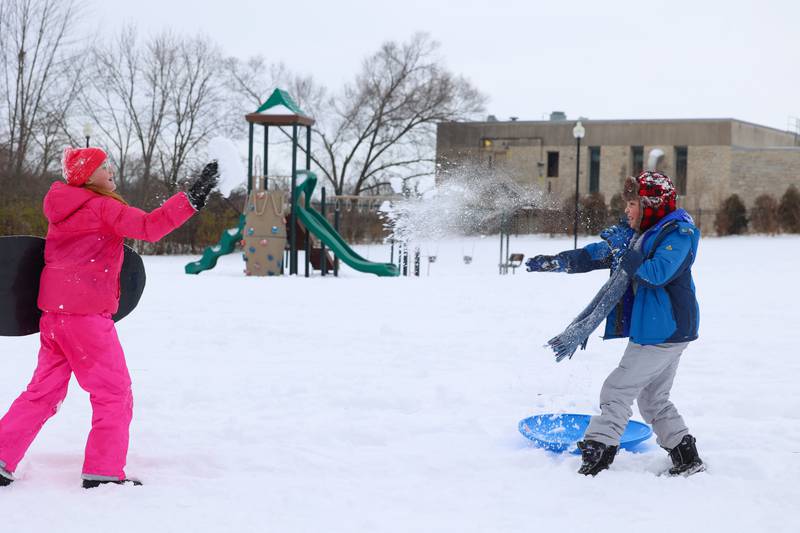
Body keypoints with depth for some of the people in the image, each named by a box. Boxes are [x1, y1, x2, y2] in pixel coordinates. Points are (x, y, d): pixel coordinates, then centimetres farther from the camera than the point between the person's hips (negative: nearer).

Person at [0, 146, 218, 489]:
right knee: (114, 392, 2)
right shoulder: (103, 208, -12)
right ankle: (103, 472, 1)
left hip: (54, 311, 8)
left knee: (44, 390, 15)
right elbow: (149, 227, -23)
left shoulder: (63, 207, 13)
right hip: (87, 313, -8)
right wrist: (193, 198, -23)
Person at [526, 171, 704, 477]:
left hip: (665, 332, -10)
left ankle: (595, 458, -8)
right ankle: (686, 458, 20)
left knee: (617, 391, -9)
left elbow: (658, 272, -29)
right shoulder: (640, 234, 13)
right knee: (654, 400, 17)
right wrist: (557, 262, 4)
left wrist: (623, 250, -24)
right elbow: (597, 254, 14)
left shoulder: (677, 233, -15)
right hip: (657, 331, 10)